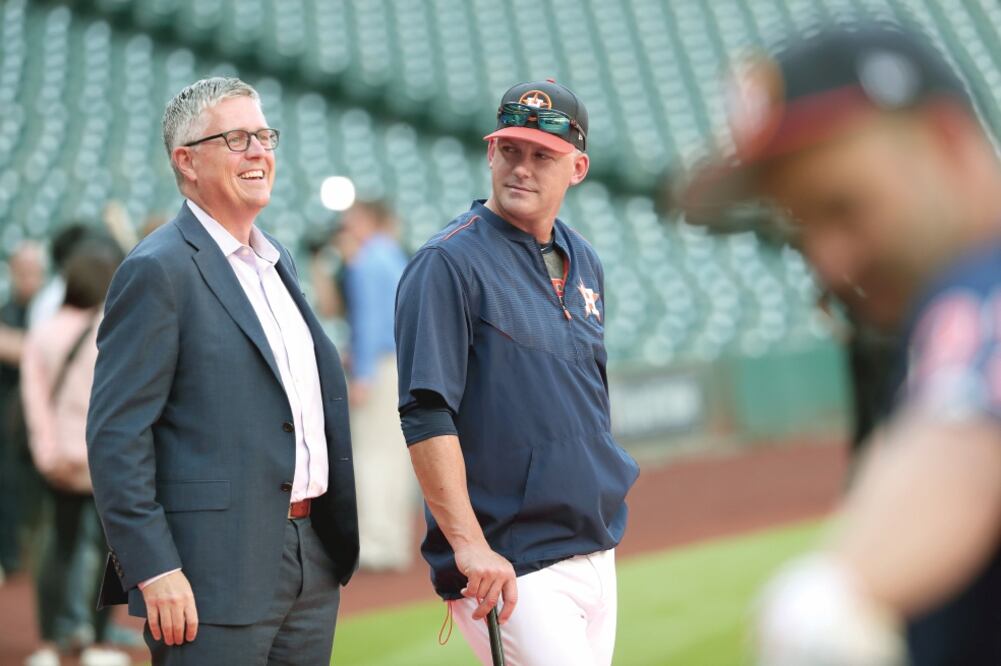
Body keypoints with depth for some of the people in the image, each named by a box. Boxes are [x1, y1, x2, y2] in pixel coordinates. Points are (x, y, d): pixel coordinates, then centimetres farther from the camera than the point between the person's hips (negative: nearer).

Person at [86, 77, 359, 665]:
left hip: (313, 563, 8)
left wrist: (339, 538, 18)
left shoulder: (277, 262, 17)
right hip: (217, 571, -8)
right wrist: (154, 570, -19)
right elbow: (116, 435, -13)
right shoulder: (159, 270, -9)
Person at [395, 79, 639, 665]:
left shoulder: (583, 263, 14)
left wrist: (607, 526, 19)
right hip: (513, 567, -8)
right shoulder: (450, 264, -10)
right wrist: (469, 544, -23)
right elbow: (426, 415, -17)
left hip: (597, 551, 8)